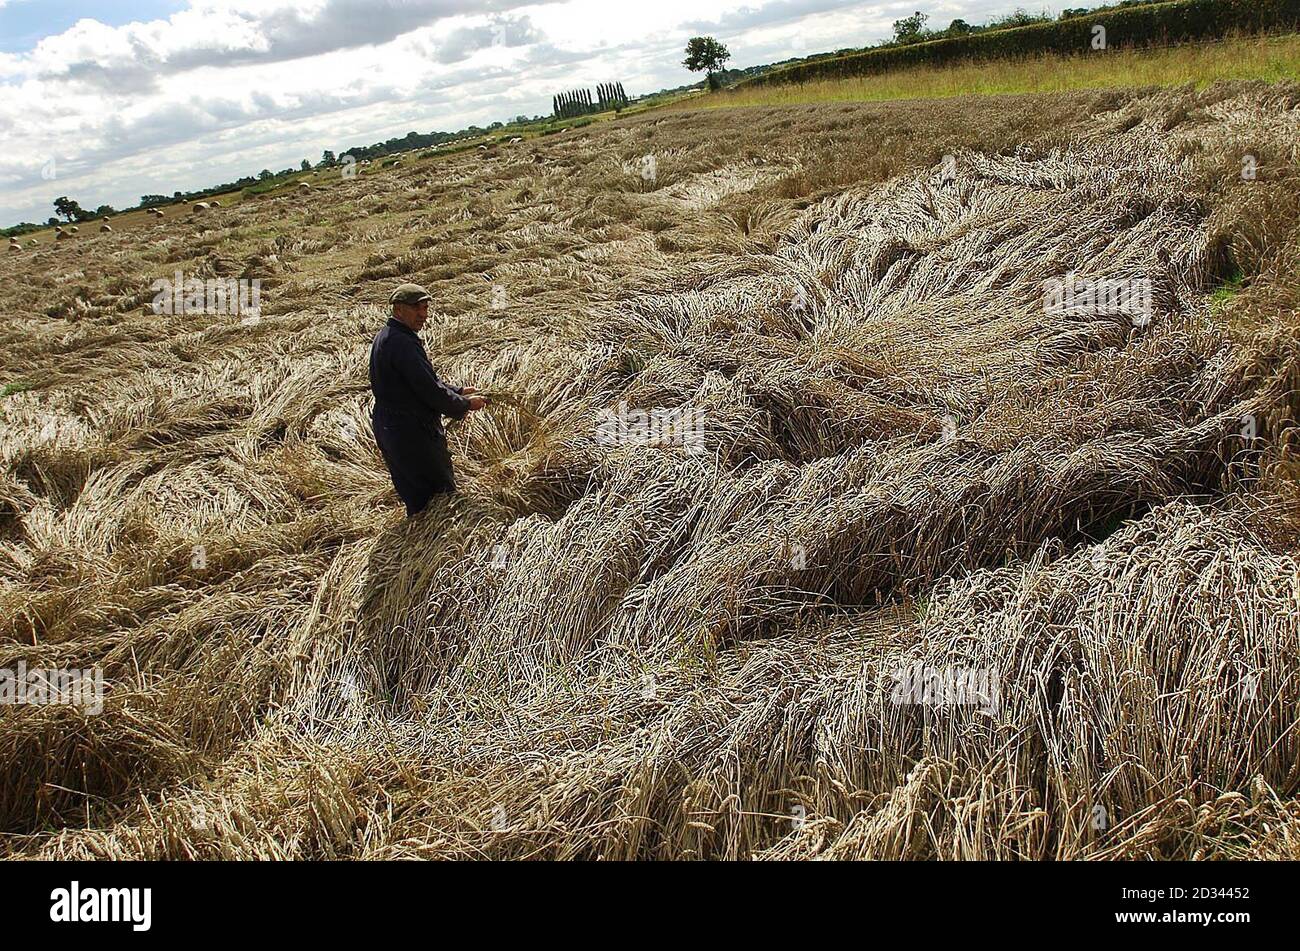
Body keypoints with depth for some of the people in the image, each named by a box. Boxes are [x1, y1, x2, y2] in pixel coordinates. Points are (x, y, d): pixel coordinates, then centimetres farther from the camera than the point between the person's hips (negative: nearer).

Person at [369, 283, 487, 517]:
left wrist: (458, 391, 13)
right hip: (412, 434, -11)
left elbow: (425, 381, 19)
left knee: (414, 498, 20)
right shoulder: (402, 343, -22)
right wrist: (465, 405, -8)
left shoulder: (385, 337, 12)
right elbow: (429, 391, -22)